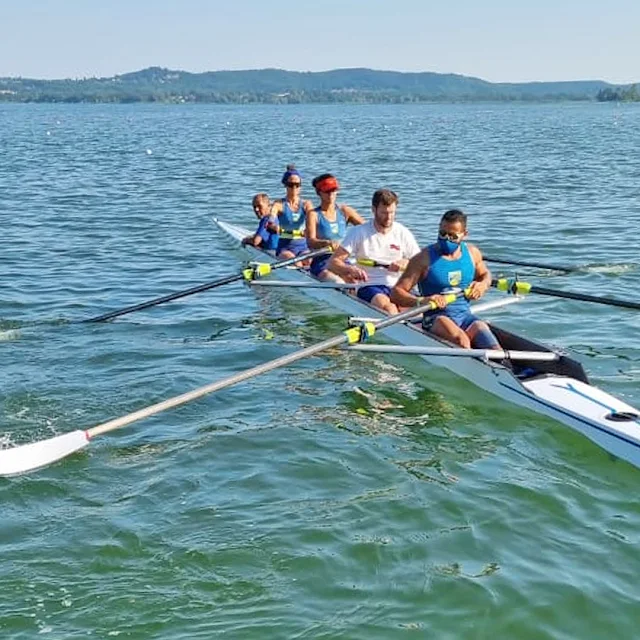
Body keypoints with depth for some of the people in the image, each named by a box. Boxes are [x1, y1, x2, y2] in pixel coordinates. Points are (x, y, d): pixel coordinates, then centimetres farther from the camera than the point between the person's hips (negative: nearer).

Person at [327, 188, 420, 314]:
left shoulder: (403, 233, 11)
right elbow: (333, 262, 0)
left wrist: (405, 263, -9)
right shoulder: (359, 233, 5)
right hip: (369, 287, -2)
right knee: (385, 305, -37)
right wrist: (351, 269, -22)